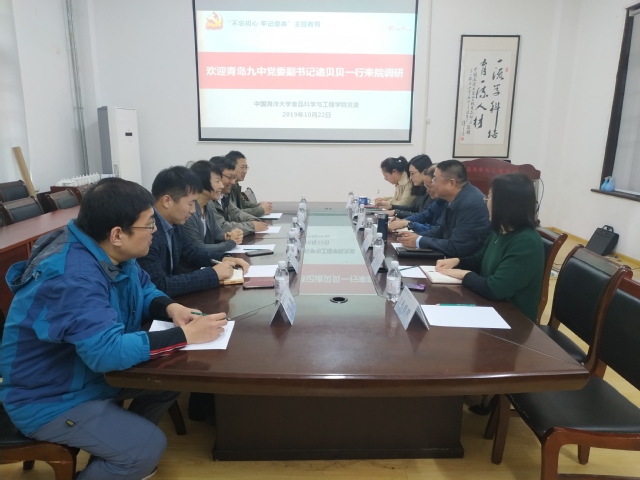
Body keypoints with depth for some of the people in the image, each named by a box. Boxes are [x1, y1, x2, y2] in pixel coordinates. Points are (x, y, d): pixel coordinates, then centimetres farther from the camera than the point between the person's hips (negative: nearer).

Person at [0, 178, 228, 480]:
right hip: (50, 399, -8)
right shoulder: (73, 276, -34)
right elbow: (107, 352, -41)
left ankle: (117, 444, 22)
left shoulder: (110, 253, -7)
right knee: (148, 448, -18)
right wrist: (186, 335, -34)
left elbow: (144, 290, 7)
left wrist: (171, 308, -15)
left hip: (92, 372, 9)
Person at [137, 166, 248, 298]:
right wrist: (213, 274, -24)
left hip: (170, 296, 8)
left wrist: (223, 259, -1)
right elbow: (159, 286, -31)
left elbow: (189, 251, 16)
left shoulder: (174, 222, -1)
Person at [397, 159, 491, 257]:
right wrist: (418, 236, -3)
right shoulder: (455, 198, 2)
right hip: (452, 258, 8)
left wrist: (419, 241, -16)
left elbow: (456, 248, -26)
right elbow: (441, 229, 14)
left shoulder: (472, 204, -25)